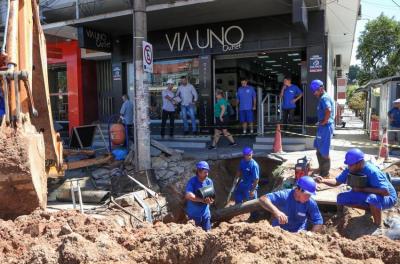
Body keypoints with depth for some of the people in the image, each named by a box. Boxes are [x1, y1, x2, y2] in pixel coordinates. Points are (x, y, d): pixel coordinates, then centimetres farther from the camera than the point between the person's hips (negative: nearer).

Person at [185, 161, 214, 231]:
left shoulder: (209, 181, -3)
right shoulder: (192, 181, -17)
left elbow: (212, 196, -2)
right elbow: (188, 195, -29)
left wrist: (210, 200, -26)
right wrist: (203, 200, -27)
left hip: (205, 213, 3)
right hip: (194, 214, -3)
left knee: (207, 231, 12)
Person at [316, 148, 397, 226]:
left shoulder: (372, 172, -33)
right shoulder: (350, 170, -14)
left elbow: (385, 192, -38)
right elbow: (337, 181, -7)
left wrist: (362, 189, -34)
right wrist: (323, 180, -26)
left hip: (388, 198, -7)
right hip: (367, 194, 7)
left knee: (373, 198, -41)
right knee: (341, 198, -4)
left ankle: (377, 226, -15)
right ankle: (370, 208, 10)